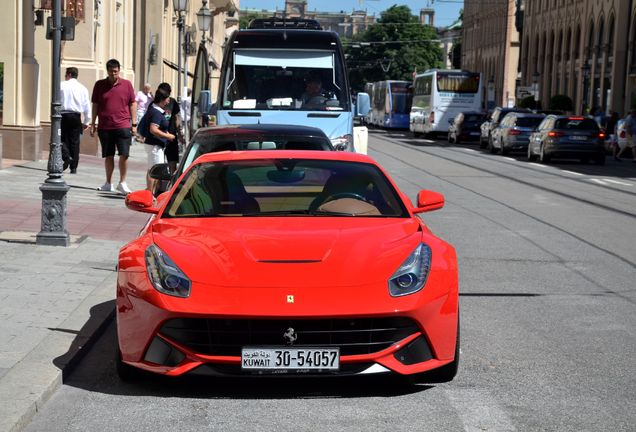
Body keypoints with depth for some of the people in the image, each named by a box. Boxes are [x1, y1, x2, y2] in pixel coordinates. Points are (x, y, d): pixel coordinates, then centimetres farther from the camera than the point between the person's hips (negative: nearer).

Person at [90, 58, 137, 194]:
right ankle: (108, 183, 19)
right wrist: (93, 124, 7)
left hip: (123, 126, -1)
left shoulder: (127, 84, 4)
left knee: (124, 155, -7)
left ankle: (122, 183, 1)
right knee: (108, 156, 9)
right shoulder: (99, 85, 6)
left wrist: (134, 123, 3)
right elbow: (95, 105, 10)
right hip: (105, 127, 1)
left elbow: (132, 104, 7)